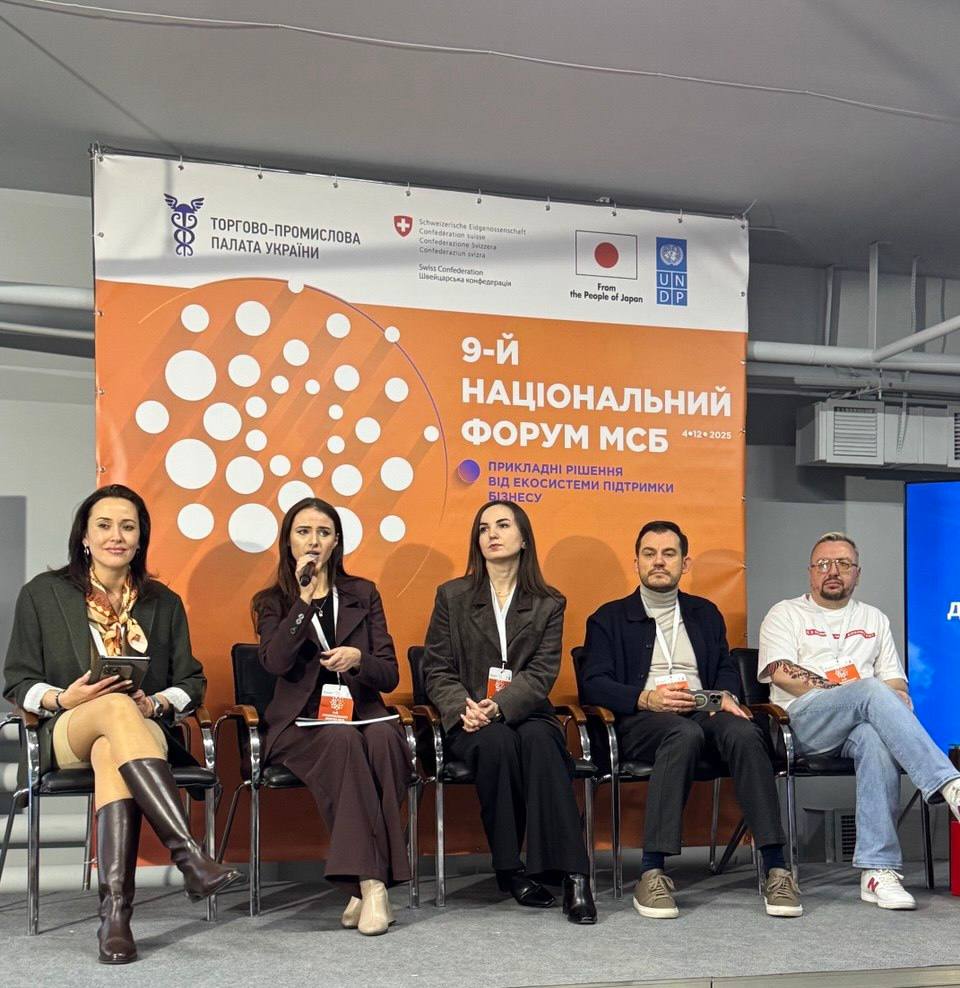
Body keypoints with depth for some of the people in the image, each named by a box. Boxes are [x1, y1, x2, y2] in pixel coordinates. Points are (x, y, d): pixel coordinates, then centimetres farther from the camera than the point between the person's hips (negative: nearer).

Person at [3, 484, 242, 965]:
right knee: (117, 708, -38)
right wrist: (63, 699, -13)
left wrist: (156, 703, -8)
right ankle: (191, 857, -50)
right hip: (65, 734, -1)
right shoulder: (42, 594, 10)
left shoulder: (163, 603, 15)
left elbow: (191, 682, 14)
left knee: (111, 753, -38)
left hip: (144, 729, 2)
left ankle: (115, 909, -47)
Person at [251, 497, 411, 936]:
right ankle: (371, 882, -39)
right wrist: (304, 599, -12)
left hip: (363, 713, 2)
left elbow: (390, 676, 10)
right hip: (303, 723, -1)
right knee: (343, 741, -35)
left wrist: (358, 659, -12)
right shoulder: (272, 602, 12)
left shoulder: (363, 594, 16)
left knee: (383, 739, -34)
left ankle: (366, 884, -33)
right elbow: (275, 662, -11)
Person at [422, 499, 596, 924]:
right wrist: (463, 707, -15)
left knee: (540, 742, -35)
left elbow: (541, 674, -2)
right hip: (471, 724, 0)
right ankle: (509, 868, -24)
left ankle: (572, 874, -38)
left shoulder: (548, 605, 10)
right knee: (497, 743, -35)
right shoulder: (452, 596, 10)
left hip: (526, 714, 0)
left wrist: (500, 705, -22)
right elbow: (436, 671, 6)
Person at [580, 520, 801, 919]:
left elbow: (727, 669, 20)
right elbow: (592, 685, 3)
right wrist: (646, 698, -14)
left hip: (702, 714, 3)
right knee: (685, 732, -38)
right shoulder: (609, 618, 14)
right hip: (641, 721, -3)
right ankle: (651, 874, -40)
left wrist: (727, 695, -5)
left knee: (745, 733, -32)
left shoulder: (706, 614, 26)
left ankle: (776, 870, -35)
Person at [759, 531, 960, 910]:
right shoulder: (785, 614, 16)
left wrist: (895, 709, -7)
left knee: (877, 740, -37)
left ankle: (878, 871, -40)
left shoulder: (875, 620, 28)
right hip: (805, 719, -3)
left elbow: (897, 685, 19)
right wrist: (850, 692, -10)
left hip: (865, 723, 3)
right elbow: (781, 673, -2)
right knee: (872, 692, -35)